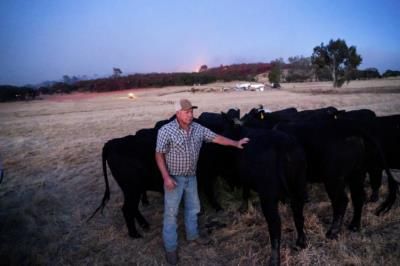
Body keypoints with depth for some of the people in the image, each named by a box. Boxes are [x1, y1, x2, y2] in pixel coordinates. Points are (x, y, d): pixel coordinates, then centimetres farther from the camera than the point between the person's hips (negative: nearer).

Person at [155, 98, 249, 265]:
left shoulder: (198, 129, -3)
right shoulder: (166, 131, -18)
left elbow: (216, 138, 4)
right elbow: (159, 155, -16)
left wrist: (235, 143, 0)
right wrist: (166, 177, -21)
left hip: (191, 176, 6)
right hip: (174, 177, -5)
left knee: (193, 207, 20)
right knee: (171, 212, 4)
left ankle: (192, 235, 43)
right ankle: (170, 248, 19)